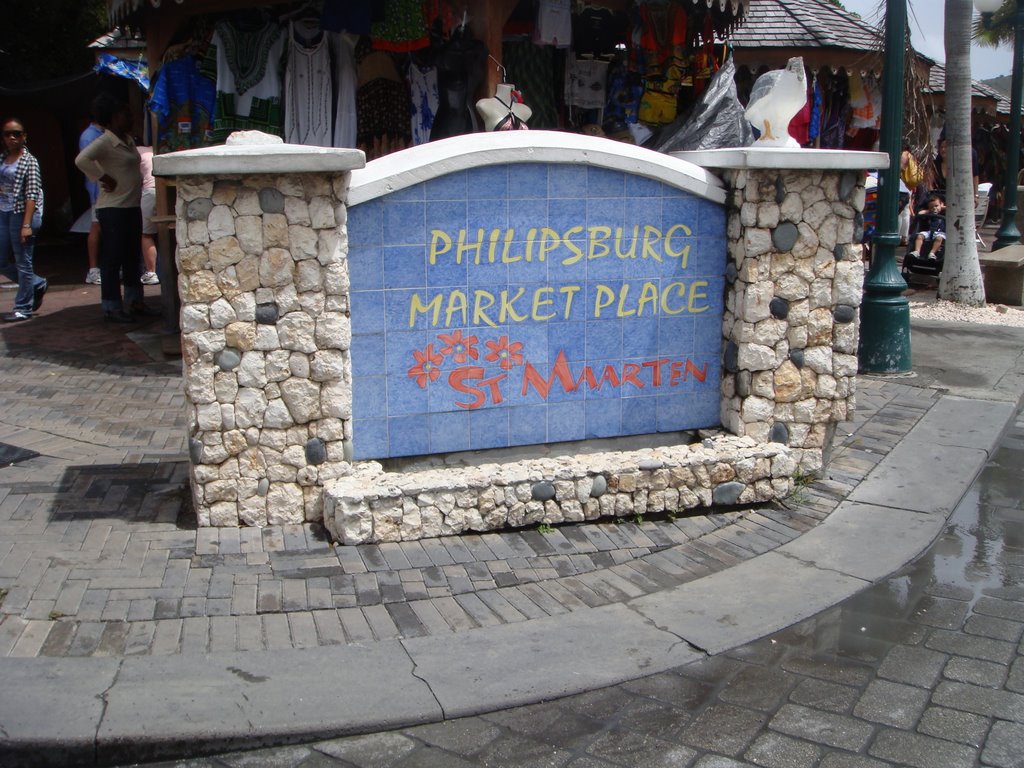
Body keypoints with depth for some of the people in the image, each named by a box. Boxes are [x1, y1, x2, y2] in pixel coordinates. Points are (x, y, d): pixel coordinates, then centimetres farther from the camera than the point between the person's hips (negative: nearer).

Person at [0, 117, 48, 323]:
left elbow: (32, 195, -12)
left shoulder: (29, 161, -7)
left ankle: (23, 308, 9)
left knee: (23, 263, 0)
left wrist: (27, 225, -18)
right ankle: (37, 284, 30)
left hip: (21, 214, -7)